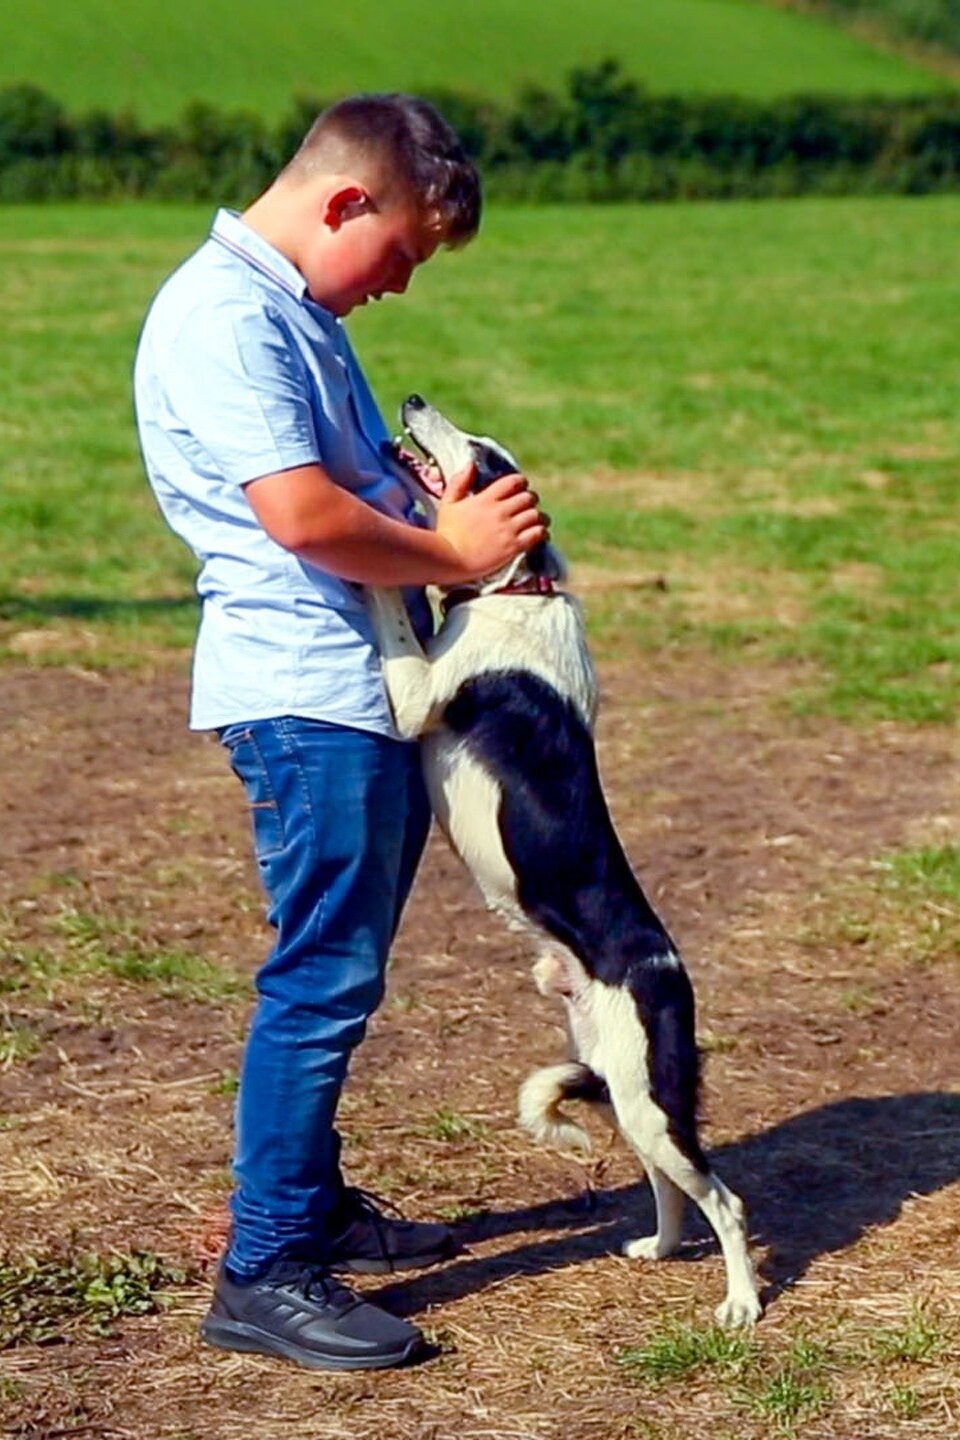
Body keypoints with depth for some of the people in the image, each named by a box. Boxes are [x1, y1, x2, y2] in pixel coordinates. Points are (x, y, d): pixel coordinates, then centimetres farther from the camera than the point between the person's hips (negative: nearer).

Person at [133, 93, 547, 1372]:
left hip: (368, 687, 10)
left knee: (339, 969, 17)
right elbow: (306, 515, -23)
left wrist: (463, 522, 3)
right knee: (325, 977, -7)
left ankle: (314, 1204, 30)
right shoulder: (224, 318, -15)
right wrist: (450, 555, -9)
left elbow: (371, 479, 23)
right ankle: (264, 1275, -1)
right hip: (303, 692, -10)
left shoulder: (294, 312, 17)